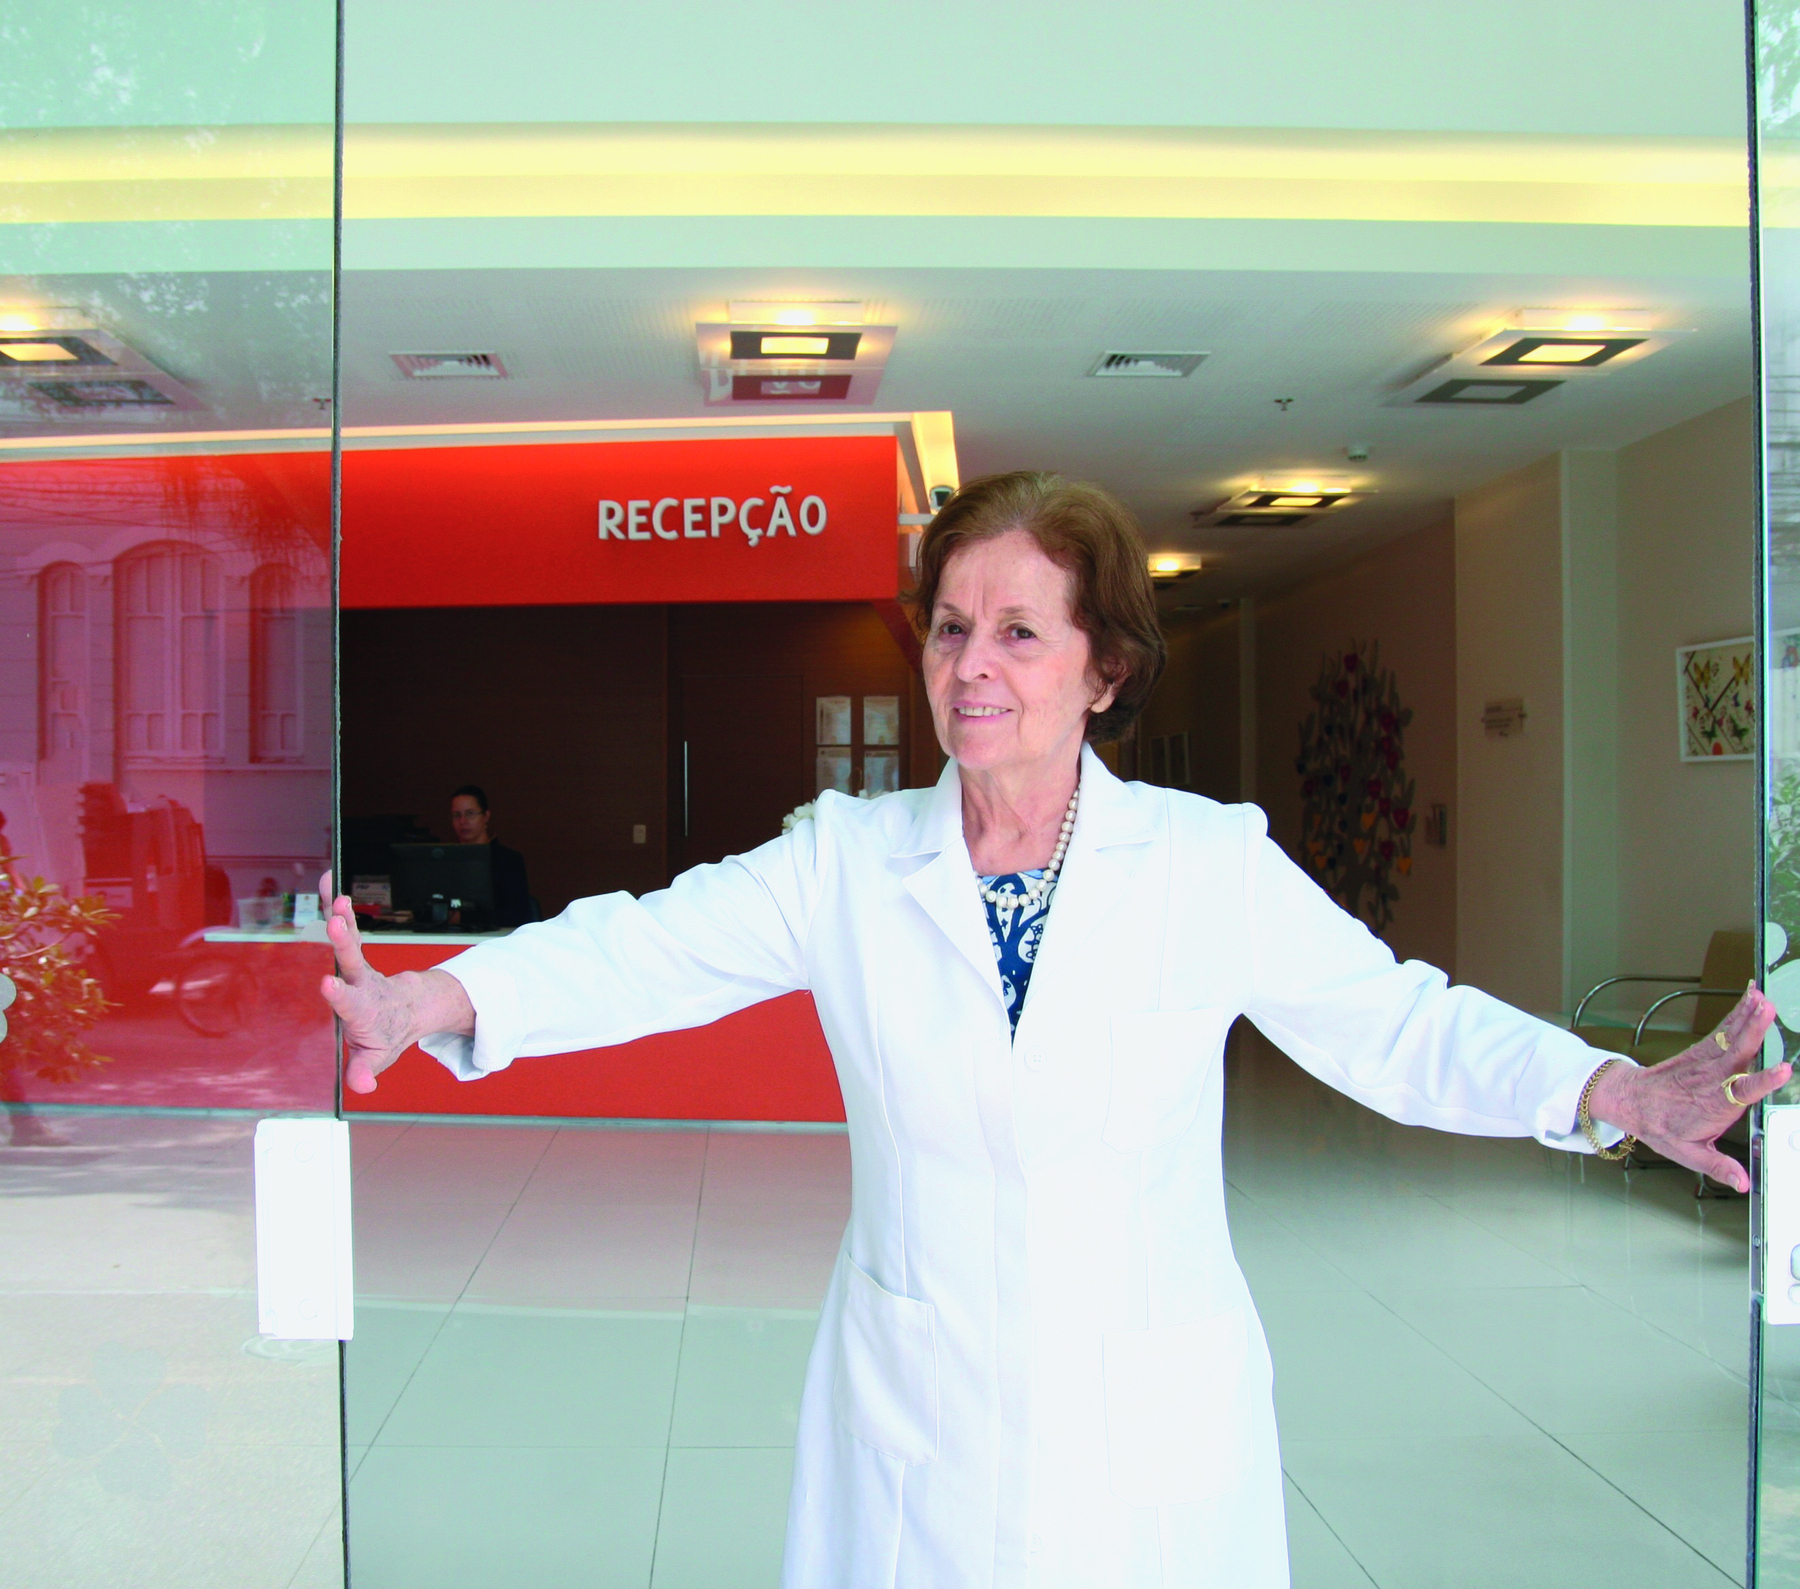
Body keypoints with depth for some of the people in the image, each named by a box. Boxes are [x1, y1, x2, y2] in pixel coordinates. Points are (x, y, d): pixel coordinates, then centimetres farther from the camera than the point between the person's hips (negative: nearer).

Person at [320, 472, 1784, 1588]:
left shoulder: (1216, 862, -4)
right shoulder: (846, 861, -1)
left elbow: (1398, 1024, -3)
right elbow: (643, 953, -6)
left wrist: (1620, 1093, -18)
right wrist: (425, 1002, -22)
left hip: (1159, 1443, 0)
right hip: (915, 1446, 1)